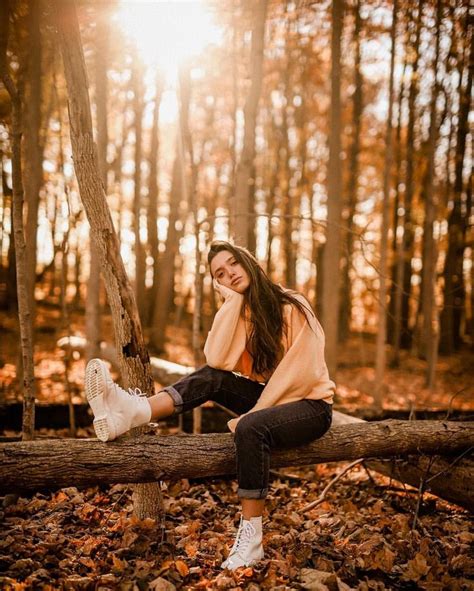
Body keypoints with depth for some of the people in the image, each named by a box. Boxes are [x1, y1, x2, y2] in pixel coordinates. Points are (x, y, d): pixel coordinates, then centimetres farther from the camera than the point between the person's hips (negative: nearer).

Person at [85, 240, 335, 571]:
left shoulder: (292, 307, -13)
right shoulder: (239, 312, 3)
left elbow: (298, 372, -19)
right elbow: (218, 361, -16)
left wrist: (253, 413, -21)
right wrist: (233, 302, -17)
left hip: (311, 403, -5)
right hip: (269, 398, 6)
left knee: (251, 429, -35)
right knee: (211, 377, -18)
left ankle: (251, 540, -29)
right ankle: (134, 411, -36)